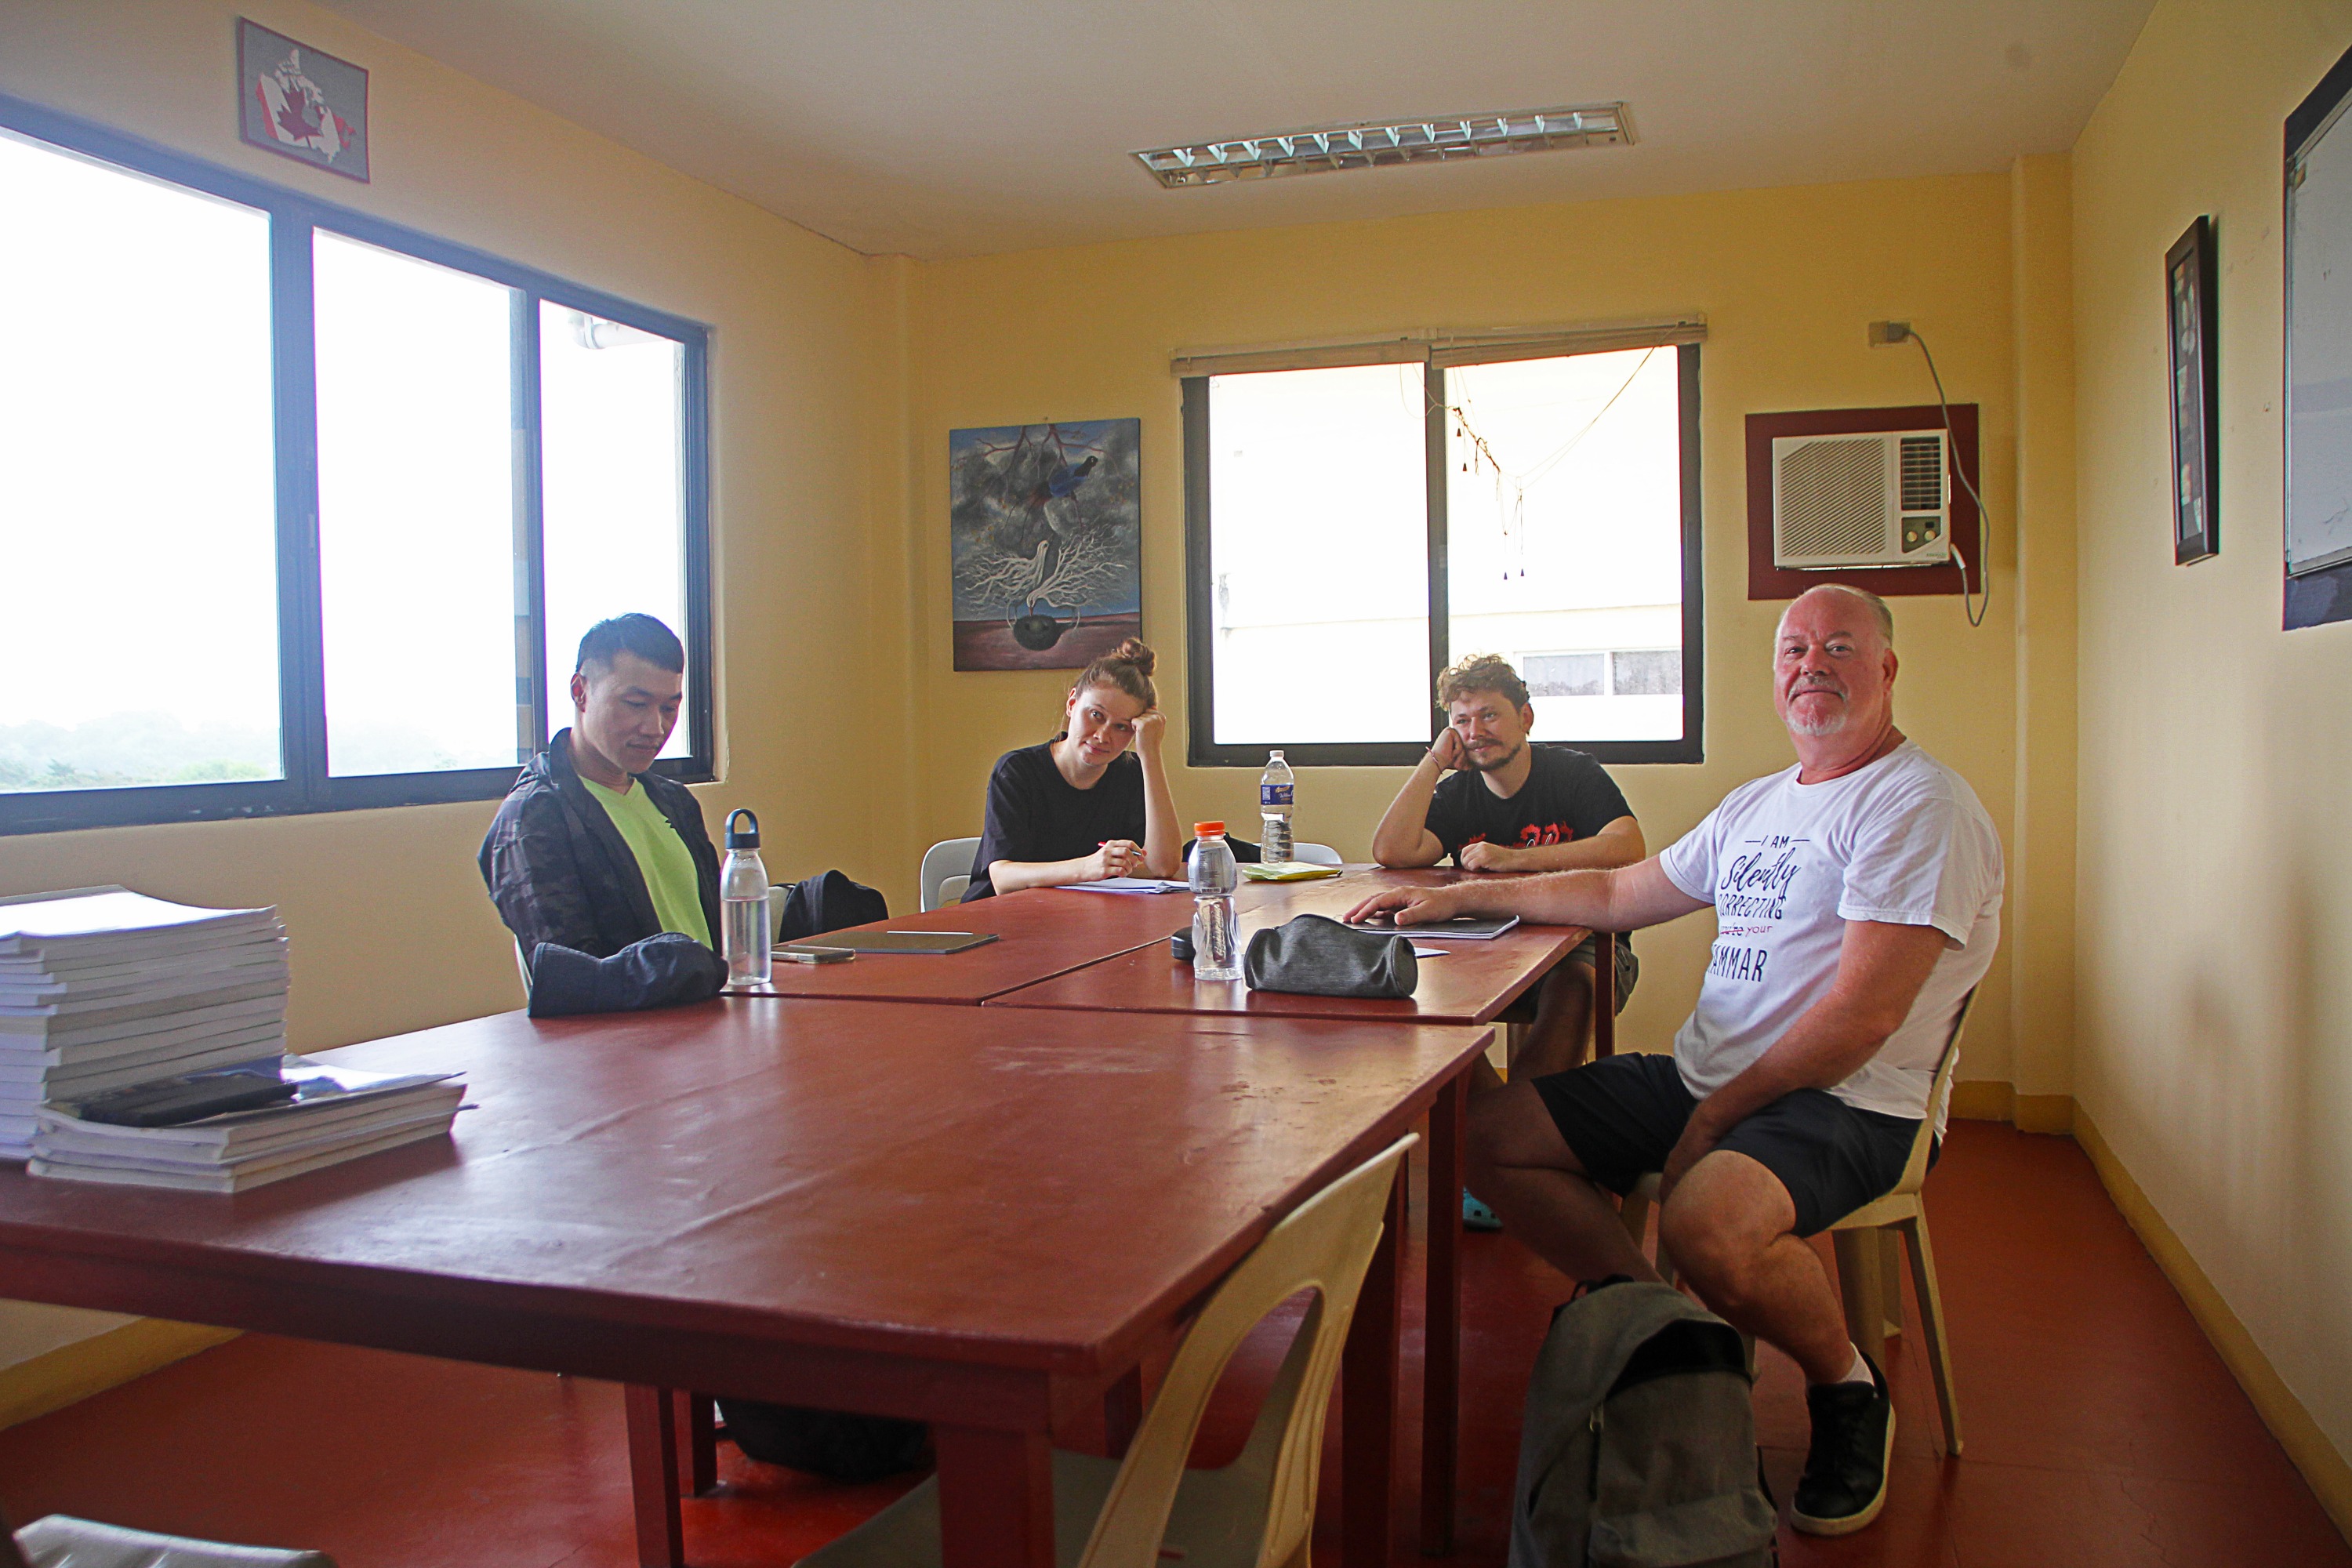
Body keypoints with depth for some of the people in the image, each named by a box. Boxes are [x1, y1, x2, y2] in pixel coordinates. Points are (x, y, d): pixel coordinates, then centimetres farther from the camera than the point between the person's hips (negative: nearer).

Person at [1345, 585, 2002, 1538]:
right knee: (1492, 1133, -2)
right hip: (1705, 1076, 8)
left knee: (1706, 1222, -37)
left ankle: (1849, 1388, -4)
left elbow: (1864, 1012, -18)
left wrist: (1718, 1115, -15)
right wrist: (1461, 899, 19)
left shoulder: (1920, 804, -10)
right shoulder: (1756, 806, 17)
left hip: (1844, 1104, -8)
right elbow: (1619, 895, 25)